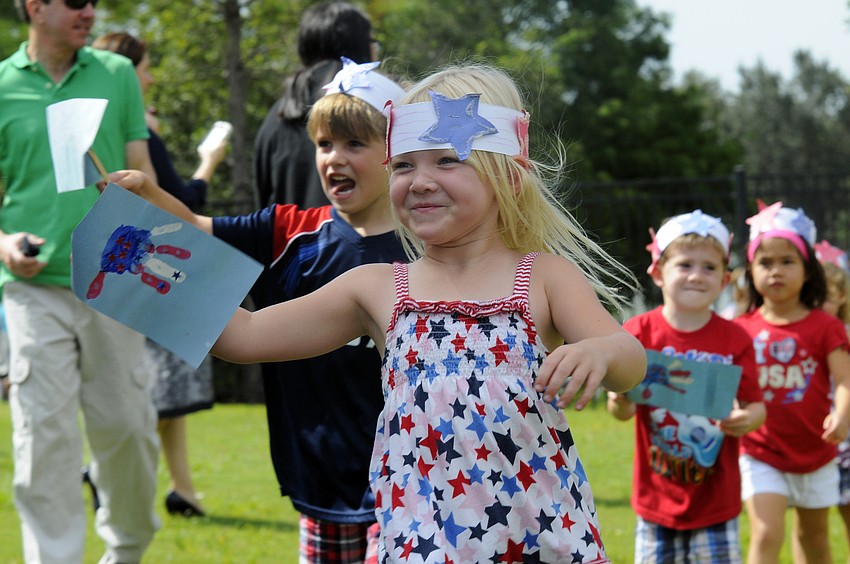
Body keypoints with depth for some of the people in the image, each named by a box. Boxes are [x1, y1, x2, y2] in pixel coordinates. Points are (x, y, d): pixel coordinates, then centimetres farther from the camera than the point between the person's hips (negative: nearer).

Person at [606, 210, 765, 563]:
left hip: (716, 498, 0)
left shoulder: (734, 340, -4)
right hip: (658, 496, 1)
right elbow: (621, 410, -5)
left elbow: (756, 405, -1)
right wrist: (620, 401, -29)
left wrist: (747, 419, -24)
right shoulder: (639, 333, -5)